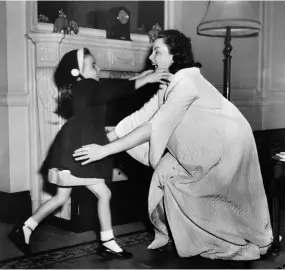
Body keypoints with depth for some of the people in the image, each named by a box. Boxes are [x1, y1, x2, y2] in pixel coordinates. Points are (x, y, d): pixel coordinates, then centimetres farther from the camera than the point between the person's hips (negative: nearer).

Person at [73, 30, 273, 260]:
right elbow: (140, 117, -1)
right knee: (165, 170, -2)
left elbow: (154, 128, -31)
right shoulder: (169, 85, 2)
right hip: (206, 145, 8)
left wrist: (105, 150, -31)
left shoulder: (186, 82, -26)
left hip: (229, 143, -8)